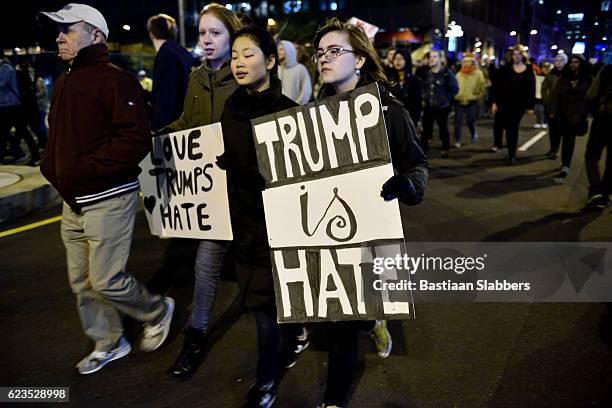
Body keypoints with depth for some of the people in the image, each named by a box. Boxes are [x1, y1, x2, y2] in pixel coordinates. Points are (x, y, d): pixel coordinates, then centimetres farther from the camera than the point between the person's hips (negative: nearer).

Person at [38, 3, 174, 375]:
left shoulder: (115, 80, -12)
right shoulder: (63, 82, 15)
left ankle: (157, 311, 24)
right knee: (82, 282, 14)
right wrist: (52, 165, 8)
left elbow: (136, 140, -22)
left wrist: (84, 168, -23)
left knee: (105, 281, -4)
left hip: (108, 200, -8)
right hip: (73, 202, 9)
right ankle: (109, 344, 33)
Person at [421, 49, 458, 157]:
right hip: (428, 106, 4)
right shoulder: (426, 73, 7)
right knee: (426, 128, 4)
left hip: (442, 107, -4)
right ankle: (423, 148, 8)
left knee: (443, 128, 7)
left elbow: (454, 89, -4)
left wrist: (446, 100, -5)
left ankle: (445, 149, 20)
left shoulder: (447, 73, -7)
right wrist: (425, 97, 8)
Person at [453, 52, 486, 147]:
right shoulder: (459, 74, 6)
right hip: (459, 102, 2)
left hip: (471, 103, -2)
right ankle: (457, 141, 10)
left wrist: (477, 98, -6)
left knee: (471, 121, 6)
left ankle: (473, 134, 36)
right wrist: (454, 96, 2)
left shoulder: (478, 74, -2)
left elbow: (483, 89, -2)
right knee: (458, 122, -1)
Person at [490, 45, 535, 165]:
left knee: (513, 128, 3)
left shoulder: (529, 72, 2)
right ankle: (497, 144, 32)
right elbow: (496, 86, -3)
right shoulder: (505, 69, -1)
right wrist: (494, 102, -9)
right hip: (503, 102, 0)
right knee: (498, 124, 4)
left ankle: (512, 155, 10)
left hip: (518, 105, 0)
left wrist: (530, 106, -1)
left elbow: (531, 91, 3)